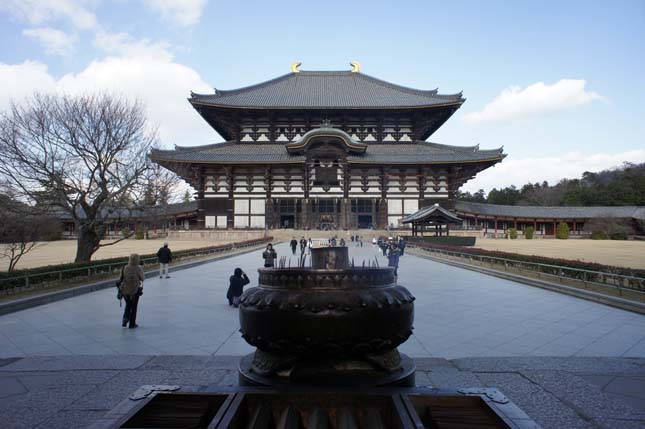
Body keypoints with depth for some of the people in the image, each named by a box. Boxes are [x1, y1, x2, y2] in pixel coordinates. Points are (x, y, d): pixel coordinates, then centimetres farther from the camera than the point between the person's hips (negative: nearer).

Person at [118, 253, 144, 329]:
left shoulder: (124, 268, -7)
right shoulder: (139, 269, -15)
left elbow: (120, 279, -2)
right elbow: (142, 278, -5)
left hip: (125, 290, 3)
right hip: (135, 291, -2)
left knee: (128, 305, 25)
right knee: (133, 307, 12)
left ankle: (125, 318, 5)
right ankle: (132, 324, 17)